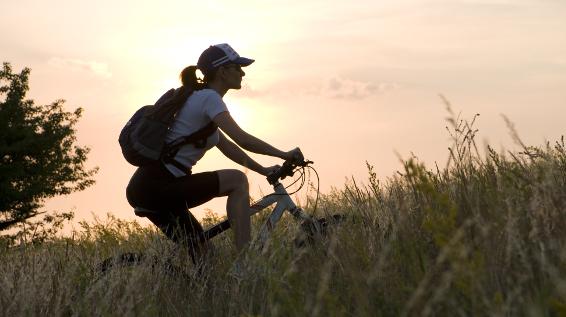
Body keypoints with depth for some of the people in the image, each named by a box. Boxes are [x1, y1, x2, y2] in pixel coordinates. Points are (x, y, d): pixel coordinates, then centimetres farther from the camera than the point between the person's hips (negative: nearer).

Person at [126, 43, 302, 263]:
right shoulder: (209, 98, -10)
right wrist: (285, 155, -12)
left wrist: (263, 170, 21)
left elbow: (226, 146, 24)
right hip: (158, 187, -10)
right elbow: (242, 139, -20)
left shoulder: (199, 98, 20)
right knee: (237, 181, -10)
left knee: (200, 253, 13)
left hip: (146, 188, 10)